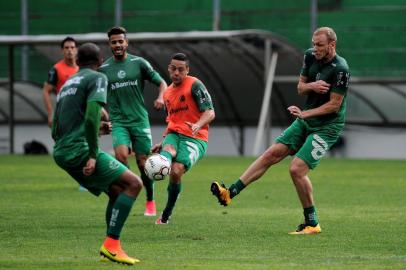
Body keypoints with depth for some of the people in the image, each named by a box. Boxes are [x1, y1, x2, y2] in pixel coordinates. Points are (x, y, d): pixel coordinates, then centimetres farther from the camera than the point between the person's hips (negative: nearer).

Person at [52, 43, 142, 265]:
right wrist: (93, 155, -18)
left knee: (116, 192, 17)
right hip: (80, 149, -9)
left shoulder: (67, 84, 24)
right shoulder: (97, 78, -2)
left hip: (61, 153, 9)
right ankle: (111, 244, -16)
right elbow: (91, 116, -18)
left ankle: (111, 248, 13)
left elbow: (55, 131, 26)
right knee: (133, 183, -8)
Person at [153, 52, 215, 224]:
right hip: (174, 134, 7)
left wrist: (198, 125, -30)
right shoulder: (167, 93, 20)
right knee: (168, 151, -31)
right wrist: (163, 142, 27)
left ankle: (166, 215, -6)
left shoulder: (195, 85, -3)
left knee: (176, 171, -21)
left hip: (195, 138, -7)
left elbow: (210, 113, -11)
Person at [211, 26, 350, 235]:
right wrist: (311, 86, -12)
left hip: (327, 127, -8)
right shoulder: (310, 56, 2)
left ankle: (312, 223, -4)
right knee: (272, 154, 0)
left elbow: (334, 105, -19)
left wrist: (305, 113, -19)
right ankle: (230, 193, -1)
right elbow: (300, 87, 10)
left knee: (297, 169, -17)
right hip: (306, 122, 8)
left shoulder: (340, 69, -21)